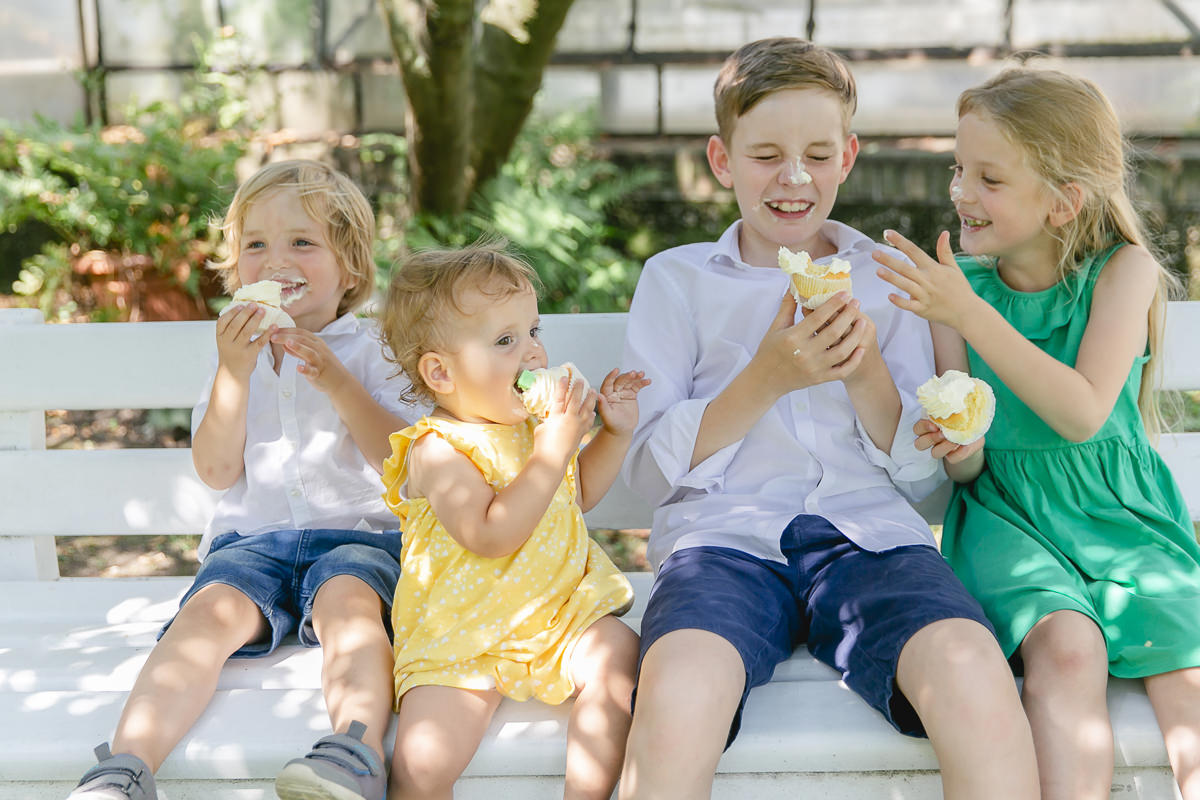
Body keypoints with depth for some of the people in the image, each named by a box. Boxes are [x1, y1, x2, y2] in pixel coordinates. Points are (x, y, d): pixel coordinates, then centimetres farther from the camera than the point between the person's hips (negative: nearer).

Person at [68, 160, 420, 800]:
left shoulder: (372, 351, 8)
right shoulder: (237, 352, 15)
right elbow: (217, 472, 4)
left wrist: (338, 382, -16)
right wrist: (232, 373, -9)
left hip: (354, 534, -2)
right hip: (252, 537, 2)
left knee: (348, 600, -35)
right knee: (211, 610, -28)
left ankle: (357, 749, -53)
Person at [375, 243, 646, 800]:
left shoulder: (531, 423, 9)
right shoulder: (437, 449, -14)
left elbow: (576, 495, 26)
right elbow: (490, 535, -28)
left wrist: (615, 432, 11)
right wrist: (554, 449, -29)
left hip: (561, 611, 6)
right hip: (460, 639, -5)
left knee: (616, 656, -24)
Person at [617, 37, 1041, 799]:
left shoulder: (887, 279, 19)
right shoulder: (676, 279, 14)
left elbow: (926, 473, 16)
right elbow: (648, 466, 5)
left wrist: (866, 369, -3)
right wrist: (767, 378, -8)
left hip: (870, 532, 2)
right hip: (725, 534, -1)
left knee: (979, 686, -31)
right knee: (675, 708, -35)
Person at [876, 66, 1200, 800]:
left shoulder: (1124, 270, -4)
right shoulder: (956, 283, 1)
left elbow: (1083, 415, -20)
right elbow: (968, 469, 3)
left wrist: (970, 313, -25)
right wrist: (957, 447, -23)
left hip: (1120, 514, 0)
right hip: (1010, 515, 0)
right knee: (1067, 649, -28)